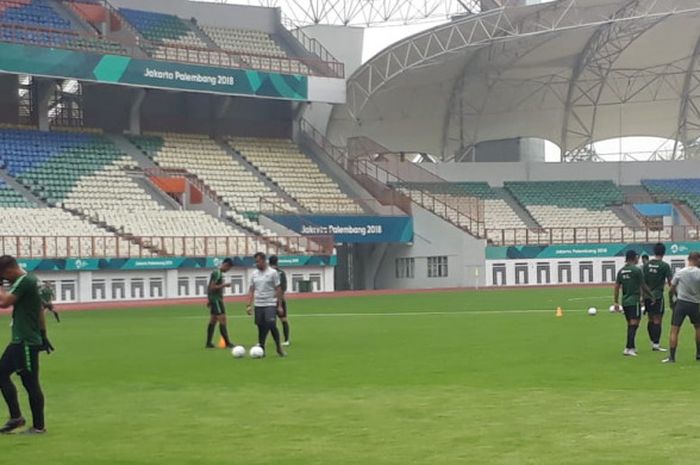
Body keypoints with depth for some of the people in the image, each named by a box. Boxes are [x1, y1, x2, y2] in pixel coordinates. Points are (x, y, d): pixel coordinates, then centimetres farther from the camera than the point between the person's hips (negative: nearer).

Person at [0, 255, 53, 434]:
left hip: (27, 342, -10)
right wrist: (43, 335, 21)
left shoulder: (24, 281, -16)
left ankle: (39, 426, 1)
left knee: (30, 383, -5)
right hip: (21, 340, 10)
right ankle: (16, 417, 13)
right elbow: (40, 310, 19)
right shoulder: (32, 280, 14)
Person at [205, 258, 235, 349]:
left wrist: (209, 299, 24)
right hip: (216, 299, -10)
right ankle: (227, 343, -11)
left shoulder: (219, 273, 15)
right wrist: (224, 285, -16)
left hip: (216, 299, 10)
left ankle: (208, 343, 12)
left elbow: (211, 287, 21)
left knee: (213, 321, 10)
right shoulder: (217, 273, -16)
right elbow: (212, 287, -21)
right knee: (222, 320, -10)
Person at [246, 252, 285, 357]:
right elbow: (252, 290, 12)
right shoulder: (254, 274, 9)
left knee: (272, 325, -12)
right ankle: (261, 349, 12)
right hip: (258, 305, 4)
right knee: (261, 328, 4)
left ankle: (279, 348, 5)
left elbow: (278, 290, -3)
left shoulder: (273, 272, -4)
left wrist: (280, 306, -6)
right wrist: (249, 305, 5)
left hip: (270, 304, -4)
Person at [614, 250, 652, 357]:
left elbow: (617, 287, 9)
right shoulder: (636, 270, -9)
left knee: (630, 324, 17)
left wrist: (616, 302, 14)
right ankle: (628, 348, -16)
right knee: (634, 324, -8)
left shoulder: (621, 271, 8)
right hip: (634, 300, -7)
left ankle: (632, 347, 25)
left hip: (625, 301, 7)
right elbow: (643, 286, -5)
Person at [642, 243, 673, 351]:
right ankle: (656, 344, -2)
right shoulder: (664, 265, -9)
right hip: (658, 296, -5)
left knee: (650, 320, 12)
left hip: (647, 297, 5)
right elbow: (670, 282, -7)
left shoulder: (646, 265, 5)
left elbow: (642, 281, 8)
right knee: (657, 321, -2)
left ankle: (653, 342, 19)